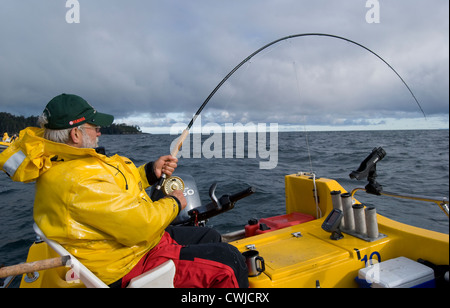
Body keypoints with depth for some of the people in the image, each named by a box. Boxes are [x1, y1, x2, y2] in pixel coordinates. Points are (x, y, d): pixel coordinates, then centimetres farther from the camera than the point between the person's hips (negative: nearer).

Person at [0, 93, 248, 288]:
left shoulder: (56, 163, 4)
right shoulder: (77, 181, -31)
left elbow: (113, 187, 14)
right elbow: (141, 225, -31)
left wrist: (150, 172, 1)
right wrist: (173, 203, -12)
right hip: (125, 267, -11)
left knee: (209, 237, 20)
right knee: (229, 261, -11)